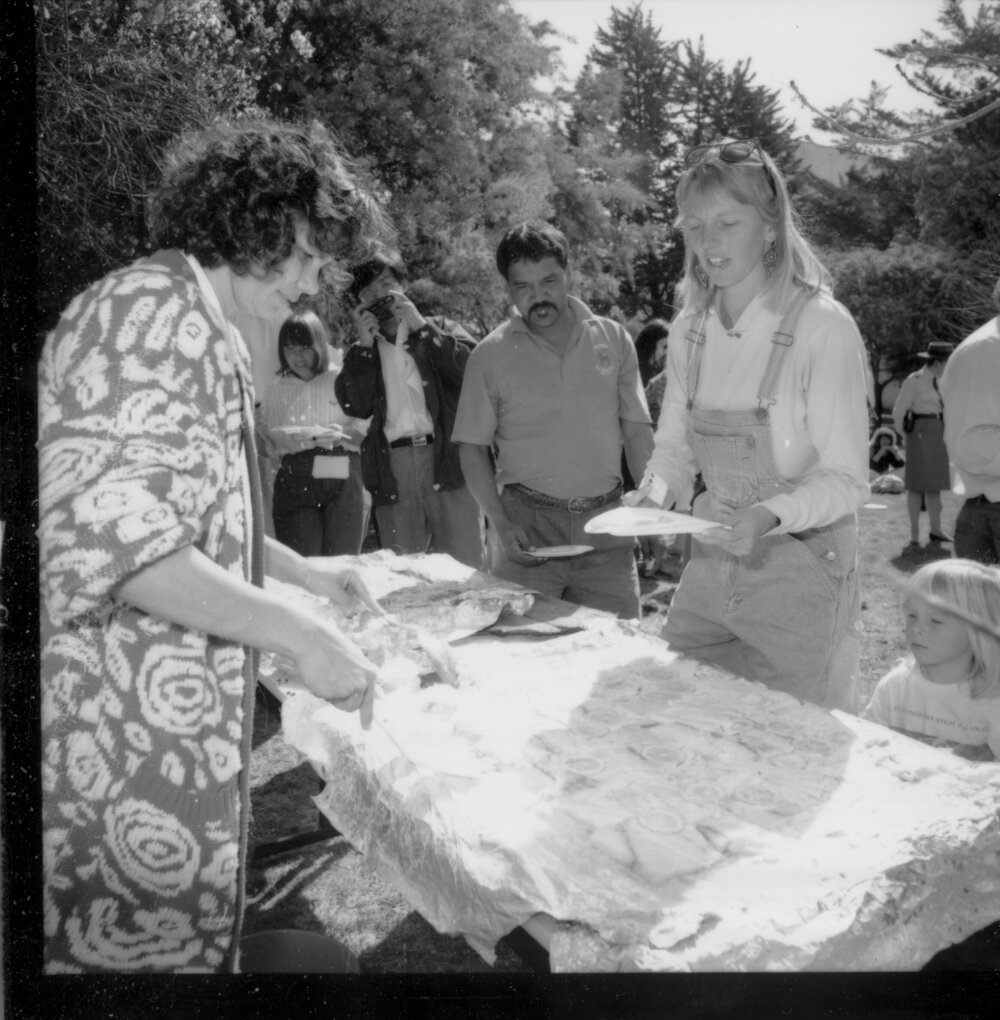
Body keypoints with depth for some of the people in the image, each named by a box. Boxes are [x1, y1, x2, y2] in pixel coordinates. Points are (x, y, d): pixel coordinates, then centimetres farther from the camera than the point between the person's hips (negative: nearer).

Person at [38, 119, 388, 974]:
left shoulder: (193, 322, 16)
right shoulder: (156, 307, -16)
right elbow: (113, 534, -25)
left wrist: (301, 570, 21)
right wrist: (300, 635, -22)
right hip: (132, 735, -10)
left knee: (190, 926, 20)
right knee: (157, 941, 4)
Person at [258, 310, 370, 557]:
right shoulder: (276, 389, 16)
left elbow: (363, 427, -1)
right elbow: (271, 437, 7)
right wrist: (321, 434, -6)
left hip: (342, 479, -1)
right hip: (295, 480, 1)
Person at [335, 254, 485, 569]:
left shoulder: (438, 329, 18)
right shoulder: (361, 352, 21)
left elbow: (473, 367, -2)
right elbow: (356, 406, 4)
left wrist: (421, 326, -2)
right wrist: (365, 344, 2)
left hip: (447, 457, -2)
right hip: (391, 466, 2)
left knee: (465, 570, -6)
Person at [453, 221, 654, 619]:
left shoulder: (613, 339, 6)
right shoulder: (490, 355, -1)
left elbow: (637, 431, 9)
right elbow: (473, 448, 2)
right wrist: (500, 524, -9)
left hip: (606, 521, 2)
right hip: (527, 524, -2)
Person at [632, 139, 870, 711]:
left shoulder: (823, 326, -15)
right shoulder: (690, 328, 2)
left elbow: (846, 481, -14)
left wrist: (771, 514, -31)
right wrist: (657, 492, -10)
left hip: (802, 572, -5)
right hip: (710, 566, 5)